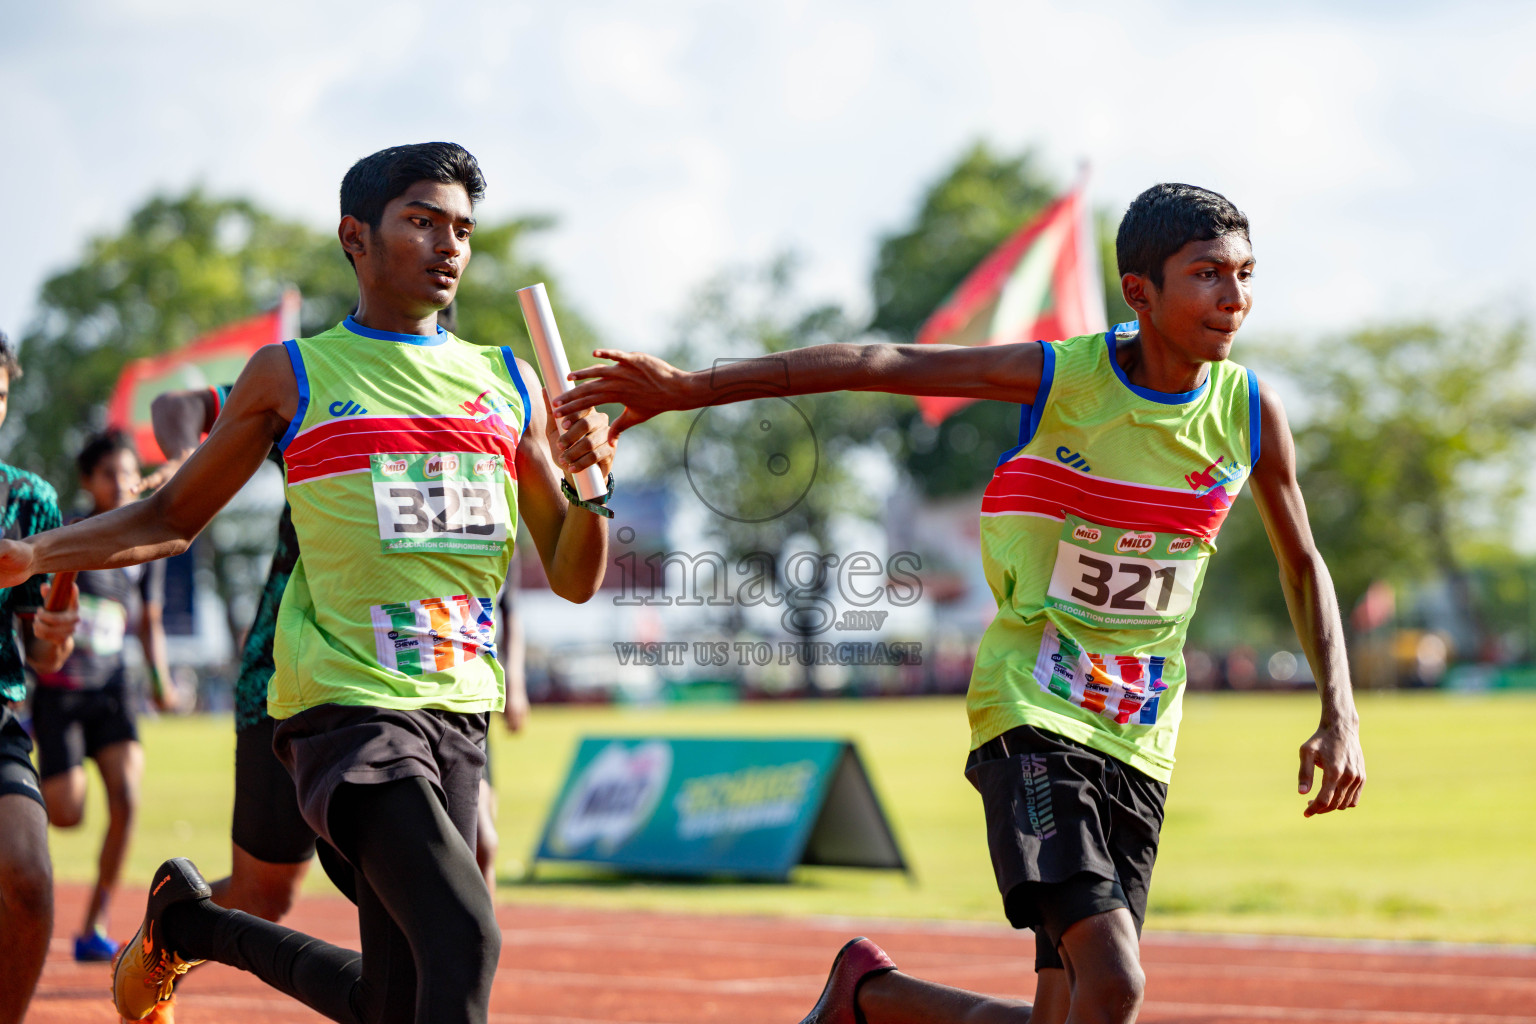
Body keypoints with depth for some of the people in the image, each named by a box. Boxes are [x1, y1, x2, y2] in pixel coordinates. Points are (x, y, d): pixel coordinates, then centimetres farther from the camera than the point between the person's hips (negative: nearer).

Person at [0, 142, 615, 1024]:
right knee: (465, 941, -27)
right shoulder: (294, 377, 4)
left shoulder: (509, 384, 13)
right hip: (347, 709, -5)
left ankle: (190, 922, 31)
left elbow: (574, 579, 15)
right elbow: (174, 519, 13)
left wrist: (587, 482, -6)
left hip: (458, 716, 5)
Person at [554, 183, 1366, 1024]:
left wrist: (1338, 712, 4)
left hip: (1138, 741, 5)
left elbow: (1302, 564, 16)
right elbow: (874, 364, -8)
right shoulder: (1060, 376, -10)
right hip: (1030, 713, -5)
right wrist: (690, 387, -12)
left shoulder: (1250, 411, 0)